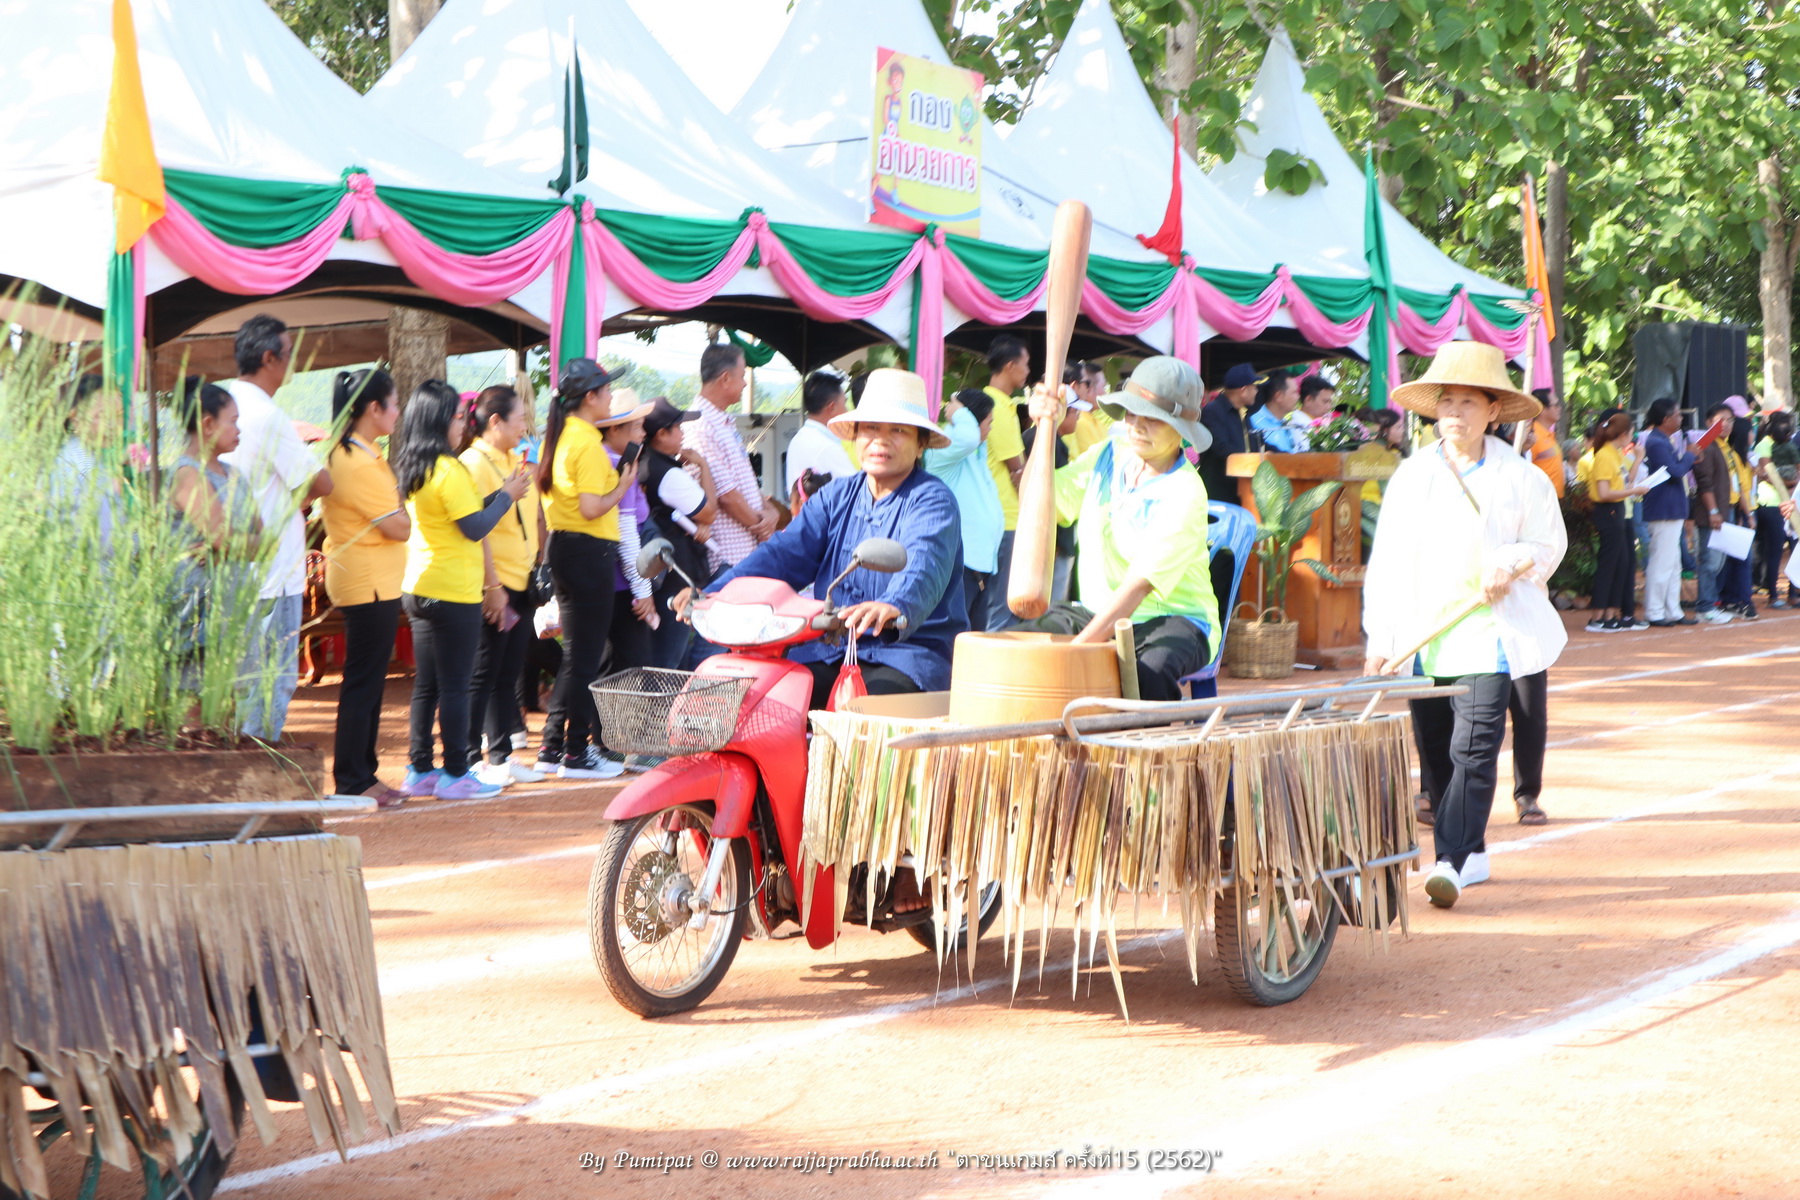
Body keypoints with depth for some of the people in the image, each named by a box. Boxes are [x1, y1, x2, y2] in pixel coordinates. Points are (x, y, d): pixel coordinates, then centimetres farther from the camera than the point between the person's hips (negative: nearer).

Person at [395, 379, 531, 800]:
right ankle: (456, 774, 2)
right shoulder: (448, 471, -17)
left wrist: (500, 494, 14)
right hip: (453, 592, -9)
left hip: (418, 588, 9)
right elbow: (476, 527, -17)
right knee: (455, 686, -2)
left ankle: (420, 770, 17)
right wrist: (508, 495, -4)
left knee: (427, 684, 13)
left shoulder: (410, 469, 10)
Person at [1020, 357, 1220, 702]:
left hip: (1172, 617, -5)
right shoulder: (1106, 457, 6)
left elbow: (1139, 584, -23)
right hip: (1098, 612, 6)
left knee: (1151, 670, -41)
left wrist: (1082, 646, -32)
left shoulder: (1184, 493, -16)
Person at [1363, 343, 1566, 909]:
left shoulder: (1521, 478, 2)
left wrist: (1511, 565, -11)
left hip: (1489, 635, -3)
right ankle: (1472, 855, 21)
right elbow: (1387, 561, 7)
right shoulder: (1411, 476, 8)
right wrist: (1380, 640, 1)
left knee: (1473, 750, -14)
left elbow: (1548, 543, 11)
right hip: (1422, 639, 3)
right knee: (1435, 752, 7)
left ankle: (1452, 862, -17)